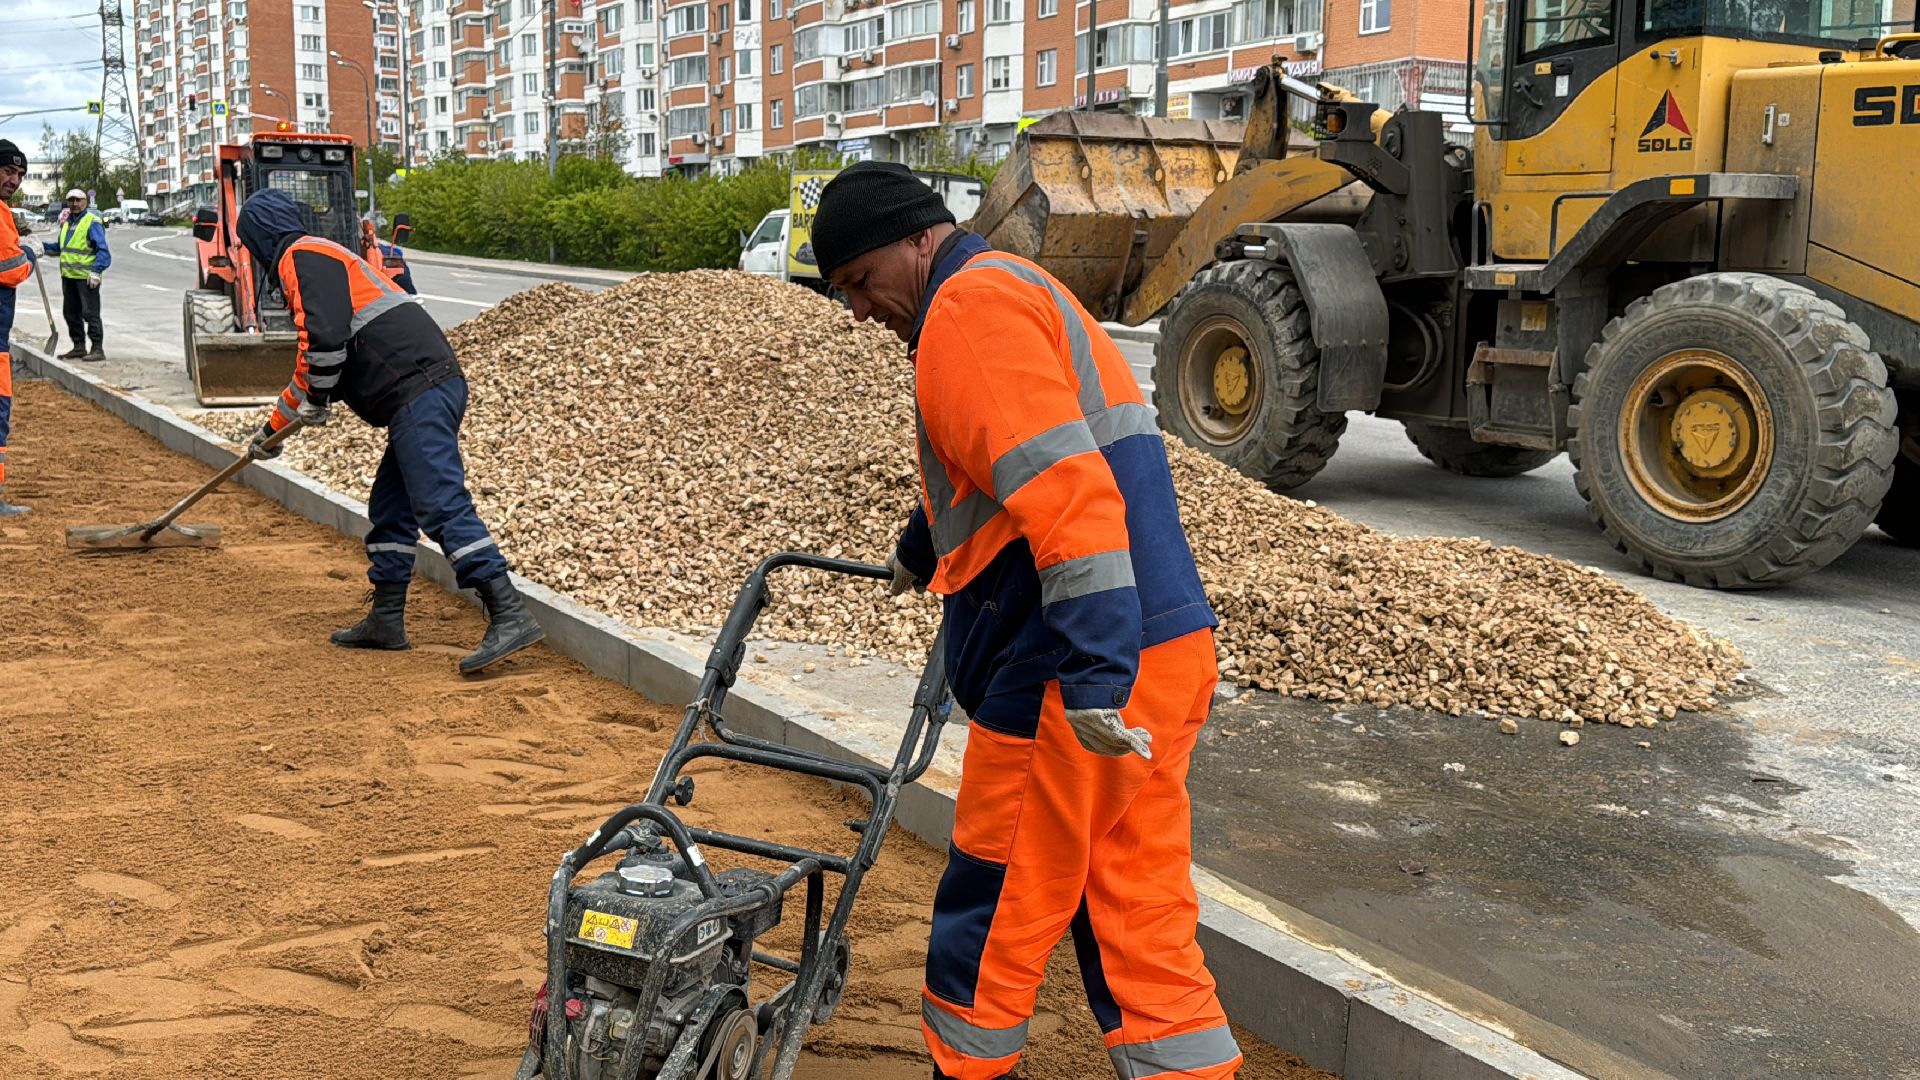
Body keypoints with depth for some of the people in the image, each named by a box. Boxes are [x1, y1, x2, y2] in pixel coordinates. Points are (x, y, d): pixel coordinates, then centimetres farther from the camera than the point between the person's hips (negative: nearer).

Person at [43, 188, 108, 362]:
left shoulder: (92, 222, -9)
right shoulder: (67, 222, 17)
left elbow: (102, 250, -15)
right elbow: (59, 247, 27)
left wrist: (96, 271, -23)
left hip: (86, 277, -9)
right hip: (68, 276, 9)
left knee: (90, 313, -7)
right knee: (71, 313, 14)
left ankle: (98, 349, -3)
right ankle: (79, 347, 23)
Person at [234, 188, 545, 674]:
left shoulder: (302, 257, 1)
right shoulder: (324, 260, 33)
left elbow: (325, 338, -16)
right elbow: (310, 368, 43)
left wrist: (317, 402, 1)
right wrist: (273, 427, 52)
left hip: (418, 391, -10)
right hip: (427, 394, 10)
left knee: (442, 506, -17)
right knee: (390, 509, 17)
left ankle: (510, 616, -24)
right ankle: (386, 620, 24)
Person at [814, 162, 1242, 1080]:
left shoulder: (971, 306, -9)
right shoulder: (1016, 291, 24)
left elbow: (1063, 487, -23)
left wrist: (1096, 677, -29)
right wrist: (921, 553, 56)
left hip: (1077, 673, -10)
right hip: (1171, 654, 10)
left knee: (996, 900, 8)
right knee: (1140, 908, 14)